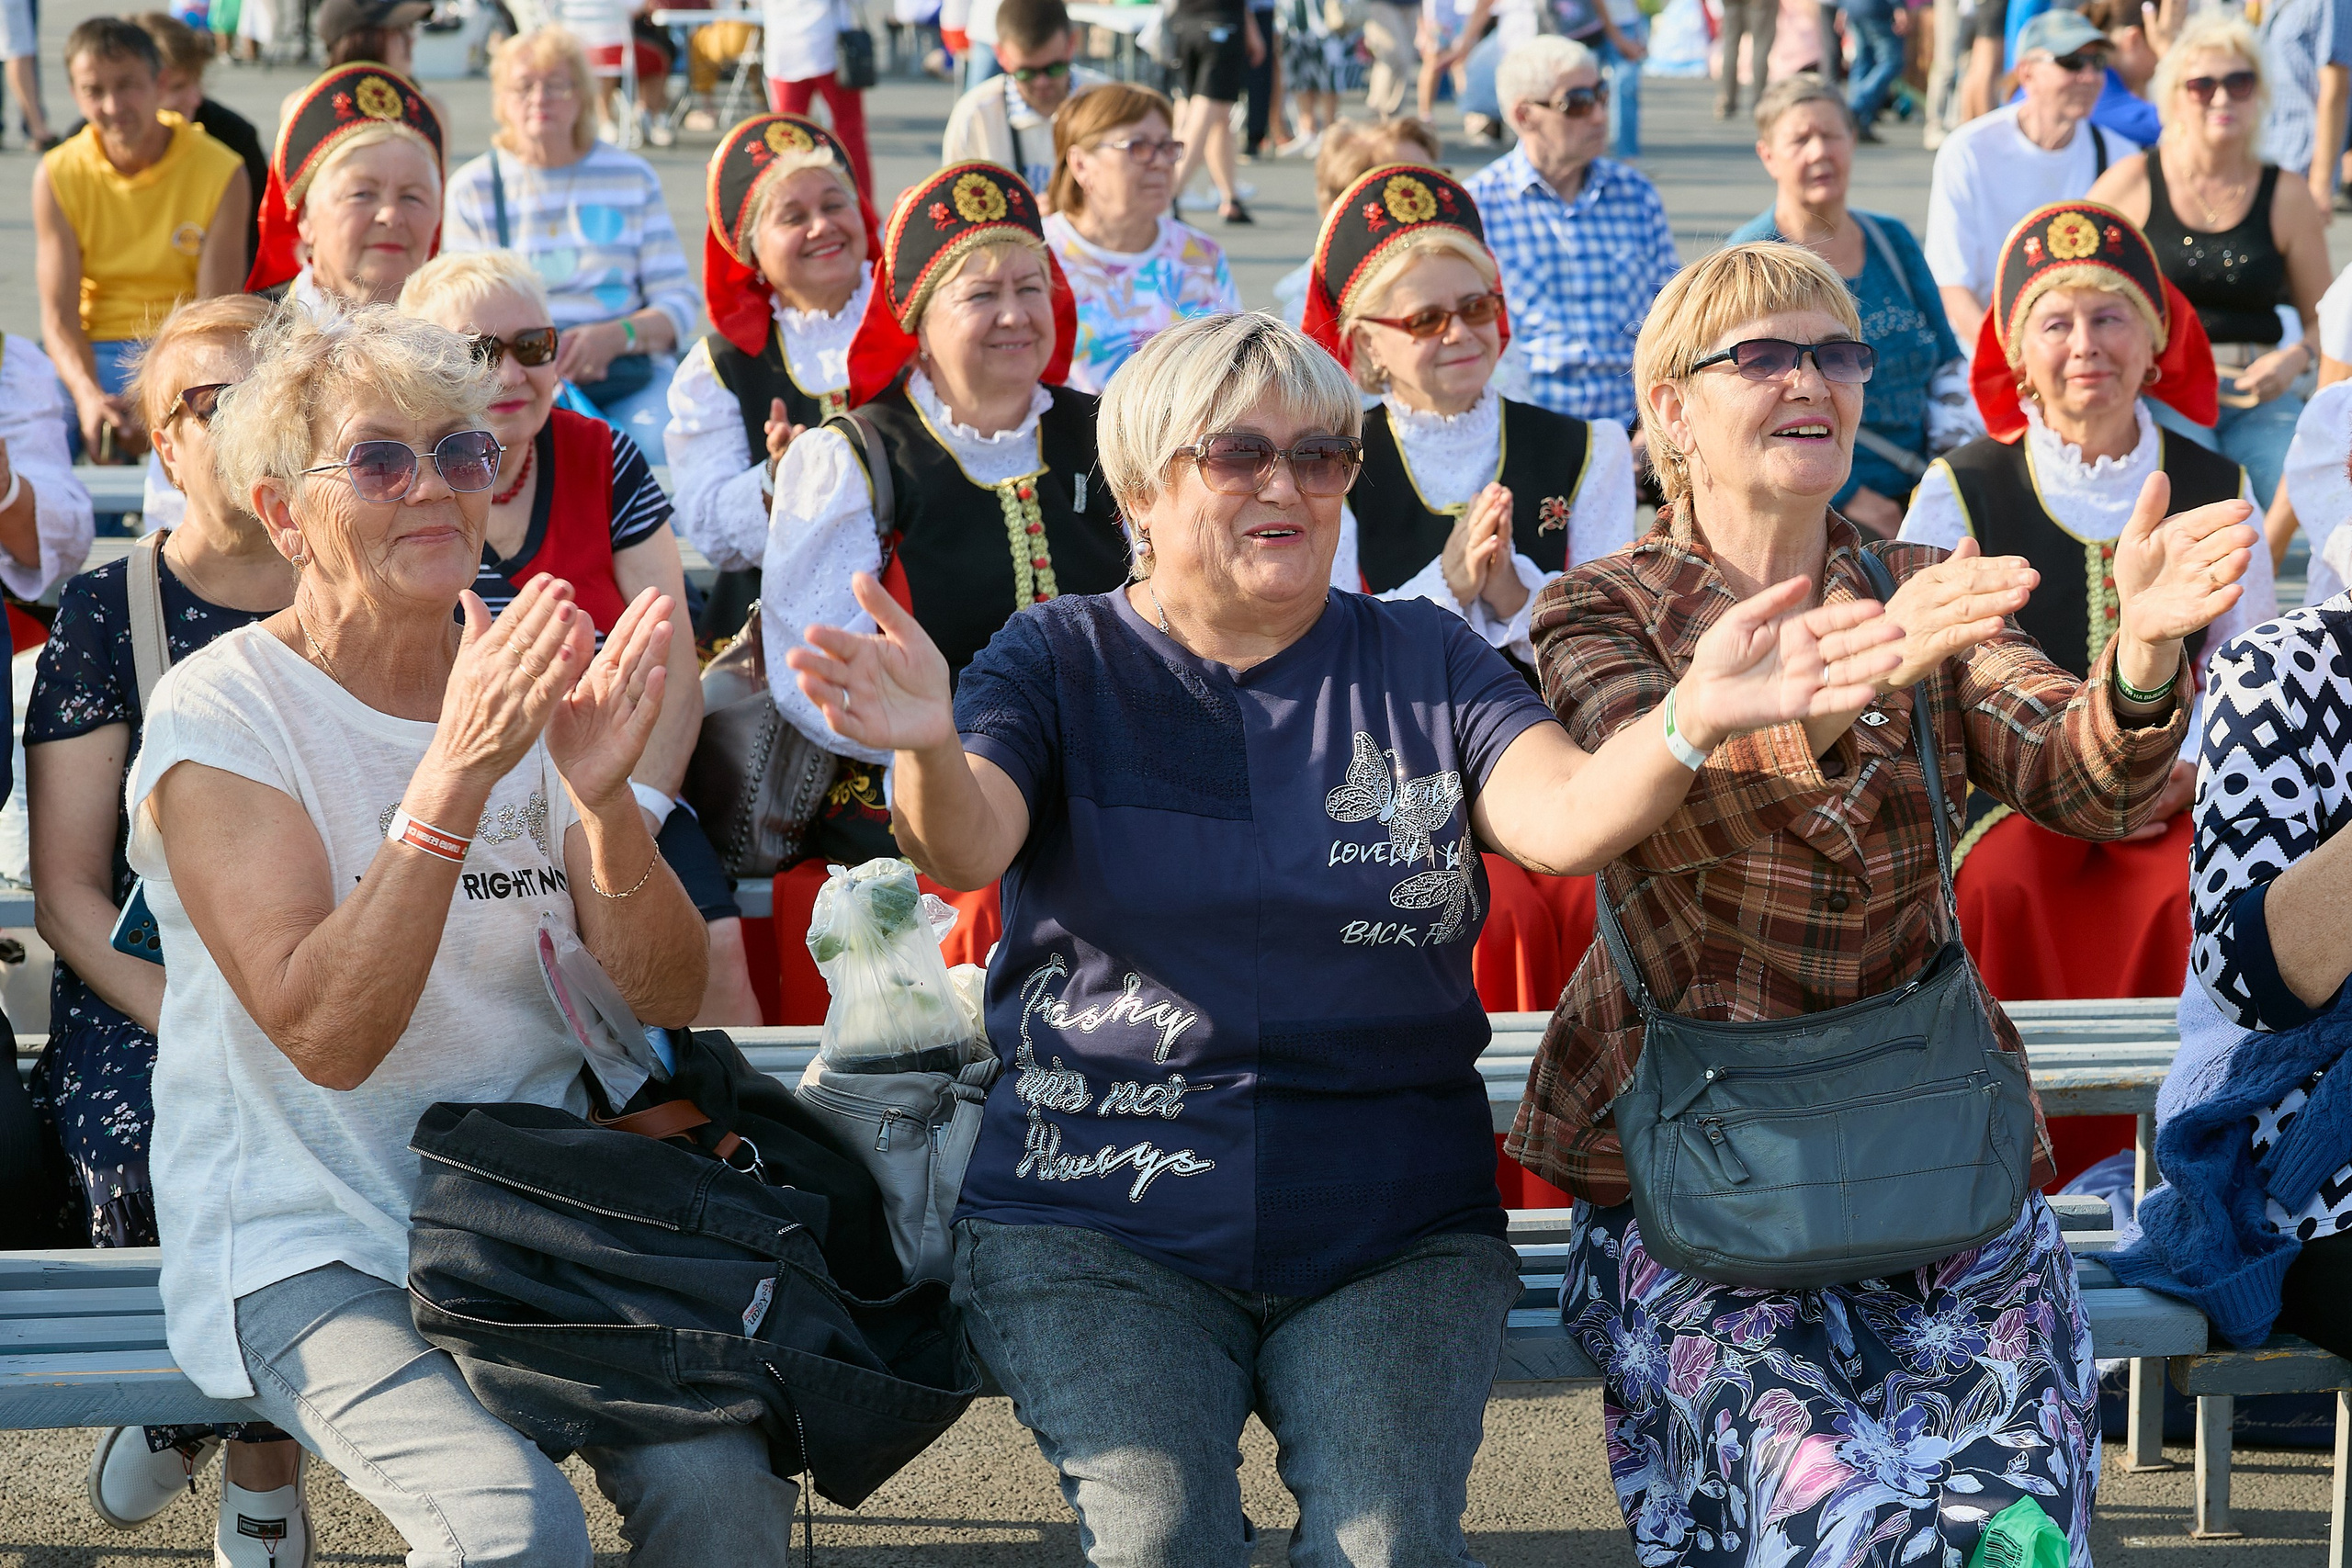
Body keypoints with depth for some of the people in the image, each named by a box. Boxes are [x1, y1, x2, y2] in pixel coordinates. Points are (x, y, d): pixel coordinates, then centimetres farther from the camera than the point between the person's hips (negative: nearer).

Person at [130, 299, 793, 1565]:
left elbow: (663, 1001, -1)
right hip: (312, 1248, -4)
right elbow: (326, 1033, -19)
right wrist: (456, 774, -28)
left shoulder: (534, 681, 7)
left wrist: (603, 796, -19)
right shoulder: (220, 715, -8)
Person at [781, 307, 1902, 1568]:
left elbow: (1564, 819, -10)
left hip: (1395, 1231, 1)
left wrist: (1692, 719, -32)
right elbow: (967, 849, -14)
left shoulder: (1424, 665, 9)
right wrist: (930, 750, -39)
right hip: (1096, 1227, -1)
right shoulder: (1060, 661, 5)